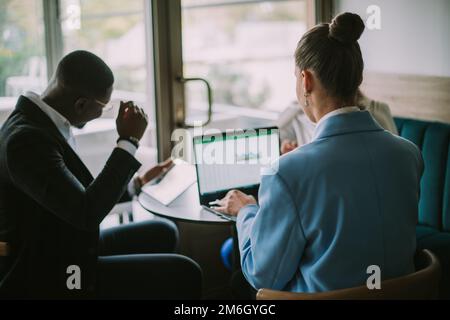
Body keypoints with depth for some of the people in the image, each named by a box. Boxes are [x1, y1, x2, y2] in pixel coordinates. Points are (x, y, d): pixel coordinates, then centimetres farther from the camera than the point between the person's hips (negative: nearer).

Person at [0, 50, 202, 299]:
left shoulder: (36, 119, 2)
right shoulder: (27, 139, -27)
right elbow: (87, 213, -28)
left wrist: (137, 183, 23)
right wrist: (129, 141, -22)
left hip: (63, 252, 10)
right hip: (46, 276, -10)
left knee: (162, 233, 20)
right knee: (183, 274, -11)